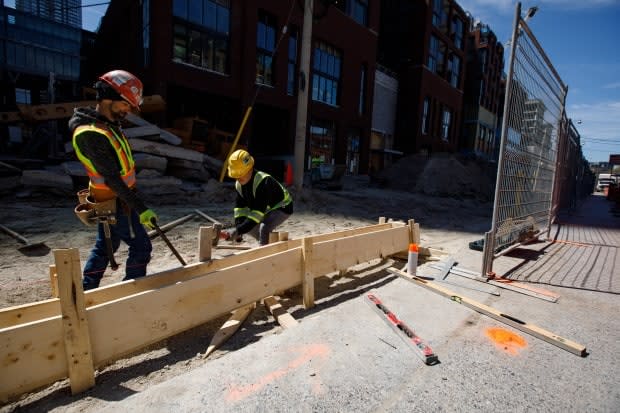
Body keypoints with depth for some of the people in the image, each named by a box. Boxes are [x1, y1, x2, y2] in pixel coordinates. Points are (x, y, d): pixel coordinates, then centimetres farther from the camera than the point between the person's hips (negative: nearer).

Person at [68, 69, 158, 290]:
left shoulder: (108, 123, 7)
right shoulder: (91, 134, -24)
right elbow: (112, 179, -26)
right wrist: (140, 208, -26)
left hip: (109, 201, 10)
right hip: (116, 203, -10)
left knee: (105, 247, 20)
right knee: (141, 247, 0)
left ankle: (86, 291, 33)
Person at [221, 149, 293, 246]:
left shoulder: (263, 182, -36)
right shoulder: (239, 185, -10)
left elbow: (257, 213, -39)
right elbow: (240, 208, -8)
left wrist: (238, 230, -42)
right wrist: (238, 229, -22)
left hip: (282, 208, -9)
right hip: (266, 210, 9)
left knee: (264, 228, -31)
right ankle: (267, 244, 24)